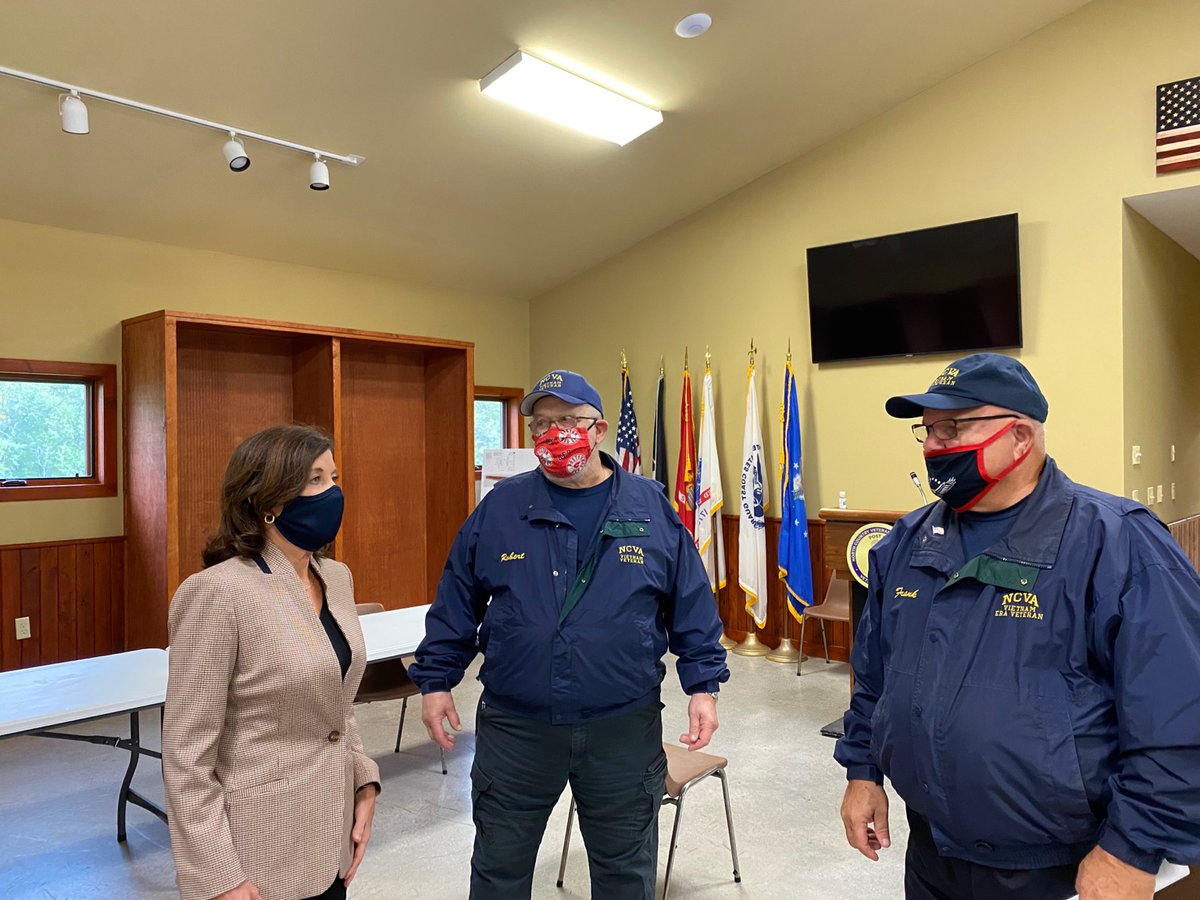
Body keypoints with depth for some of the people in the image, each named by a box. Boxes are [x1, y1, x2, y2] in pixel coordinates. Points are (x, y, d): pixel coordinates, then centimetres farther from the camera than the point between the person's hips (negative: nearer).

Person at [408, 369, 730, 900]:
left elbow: (691, 608, 2)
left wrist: (703, 685, -2)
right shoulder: (500, 508, -1)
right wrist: (436, 681, 2)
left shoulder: (650, 508, -2)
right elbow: (456, 604, 4)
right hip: (514, 729, 1)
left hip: (624, 730, 0)